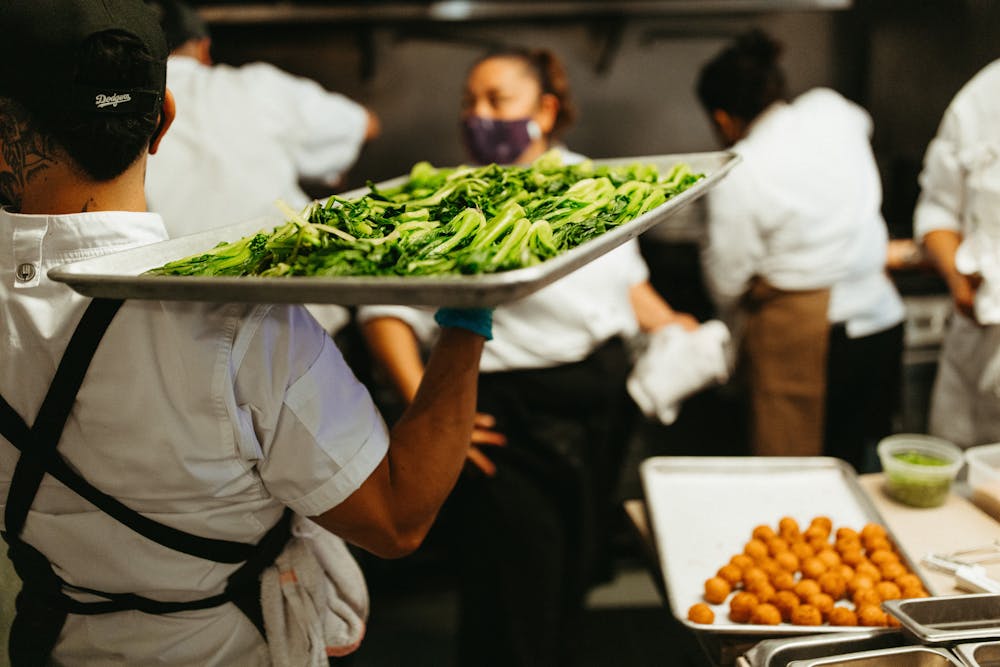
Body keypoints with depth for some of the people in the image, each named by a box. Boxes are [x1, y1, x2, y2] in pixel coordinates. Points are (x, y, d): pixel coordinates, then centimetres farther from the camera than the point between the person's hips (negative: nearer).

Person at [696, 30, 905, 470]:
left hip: (801, 335, -6)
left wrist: (741, 325, 14)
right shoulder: (831, 112, 2)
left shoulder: (740, 173, -14)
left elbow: (728, 279, -7)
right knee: (850, 462, 16)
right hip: (881, 320, 7)